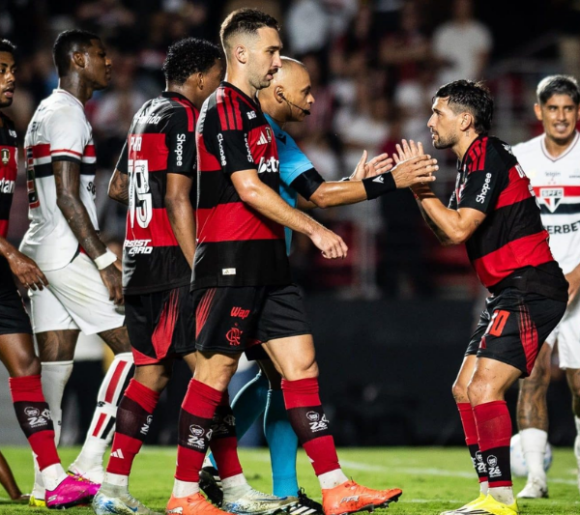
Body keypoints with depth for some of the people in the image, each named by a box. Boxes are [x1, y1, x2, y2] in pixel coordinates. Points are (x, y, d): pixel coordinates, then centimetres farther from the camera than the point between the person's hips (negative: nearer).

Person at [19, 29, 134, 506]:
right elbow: (66, 197, -18)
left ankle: (45, 483, 3)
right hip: (68, 251, -10)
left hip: (40, 250, 10)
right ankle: (90, 462, -10)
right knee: (131, 346, -7)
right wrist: (104, 261, -19)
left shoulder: (45, 113, 21)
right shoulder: (68, 113, -11)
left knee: (55, 361, 6)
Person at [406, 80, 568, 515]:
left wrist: (421, 186, -10)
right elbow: (446, 233, 22)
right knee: (464, 389, 9)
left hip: (529, 290, -11)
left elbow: (458, 229, -19)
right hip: (513, 292, 11)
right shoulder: (474, 161, 19)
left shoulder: (487, 157, -13)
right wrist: (419, 187, 11)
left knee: (484, 389, -18)